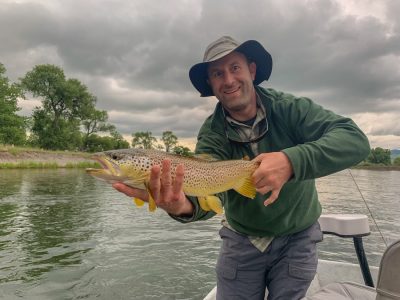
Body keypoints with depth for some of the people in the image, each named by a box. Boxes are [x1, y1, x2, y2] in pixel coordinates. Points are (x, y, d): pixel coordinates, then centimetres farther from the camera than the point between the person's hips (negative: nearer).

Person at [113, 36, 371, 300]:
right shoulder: (212, 133, -14)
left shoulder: (289, 108, -18)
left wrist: (291, 161, -46)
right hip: (241, 239, 1)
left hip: (297, 238, -1)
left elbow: (355, 139, -29)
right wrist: (184, 206, -53)